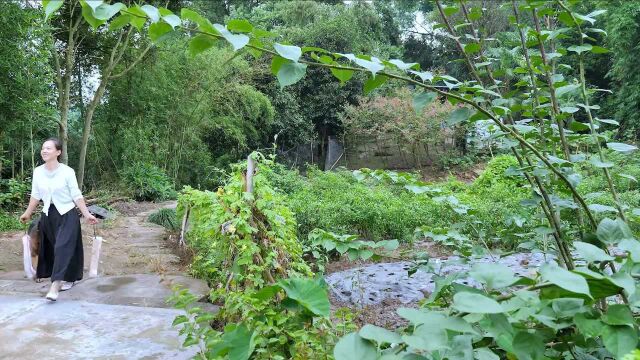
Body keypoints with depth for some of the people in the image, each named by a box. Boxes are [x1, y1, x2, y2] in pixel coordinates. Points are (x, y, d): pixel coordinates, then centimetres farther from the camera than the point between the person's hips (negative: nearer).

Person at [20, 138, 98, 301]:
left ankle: (55, 286, -15)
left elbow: (77, 196, -8)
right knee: (53, 248, 12)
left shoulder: (67, 172, -12)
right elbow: (36, 195, 13)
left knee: (63, 247, -11)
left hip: (67, 214, -5)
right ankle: (67, 279, 27)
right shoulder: (38, 172, 0)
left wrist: (87, 214, -11)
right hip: (48, 215, 5)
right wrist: (27, 213, 20)